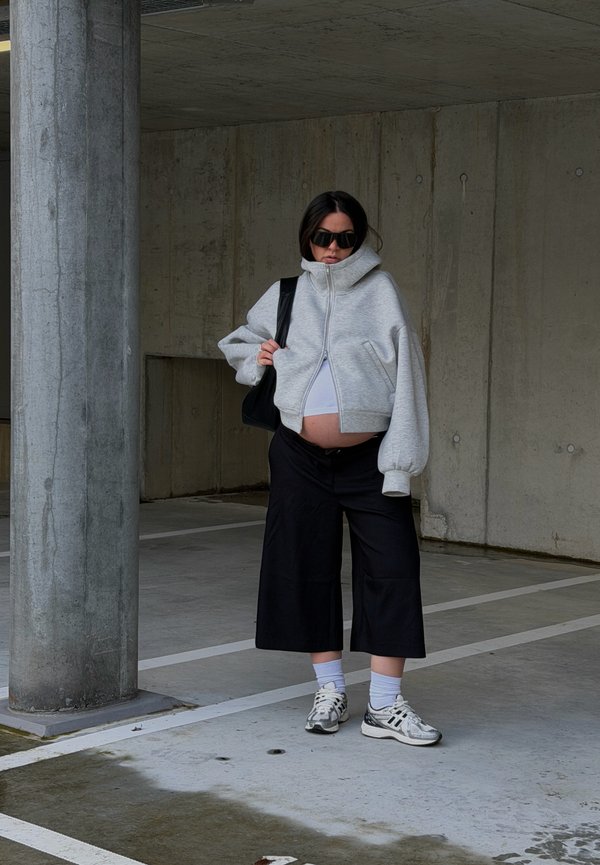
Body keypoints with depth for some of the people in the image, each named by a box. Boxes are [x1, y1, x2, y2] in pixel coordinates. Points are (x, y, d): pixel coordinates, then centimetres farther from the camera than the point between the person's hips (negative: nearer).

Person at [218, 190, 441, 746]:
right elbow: (239, 341, 25)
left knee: (391, 570, -6)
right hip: (301, 457, 3)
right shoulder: (286, 294, 8)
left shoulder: (379, 290, -1)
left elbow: (404, 375, -5)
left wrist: (400, 460, -12)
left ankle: (385, 707, 1)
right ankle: (330, 692, 22)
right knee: (308, 570, 7)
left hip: (368, 459, -3)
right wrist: (254, 357, 0)